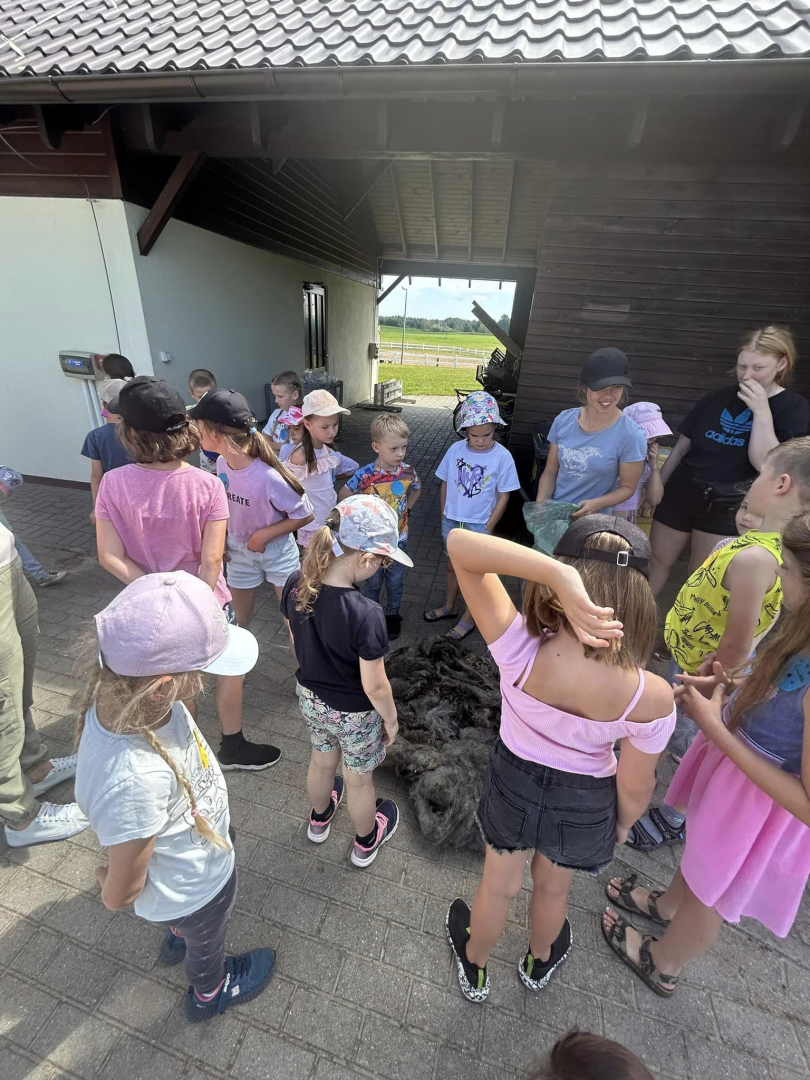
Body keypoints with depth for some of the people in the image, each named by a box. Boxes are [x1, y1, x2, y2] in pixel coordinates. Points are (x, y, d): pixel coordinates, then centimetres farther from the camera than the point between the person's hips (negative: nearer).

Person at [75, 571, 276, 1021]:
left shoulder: (120, 693, -28)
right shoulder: (132, 782, -49)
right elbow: (120, 894, -30)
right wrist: (109, 879, -7)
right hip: (196, 891, -5)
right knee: (208, 946, 32)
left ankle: (178, 939, 73)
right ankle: (210, 993, 64)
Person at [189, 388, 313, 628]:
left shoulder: (269, 477, -32)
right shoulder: (222, 463, -13)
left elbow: (304, 516, -20)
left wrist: (264, 535, -21)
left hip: (277, 553, -5)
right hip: (239, 552, 6)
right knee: (241, 619, 22)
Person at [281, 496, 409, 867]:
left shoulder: (295, 586, -19)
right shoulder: (365, 614, -38)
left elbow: (297, 641, -2)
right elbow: (374, 686, -26)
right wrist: (391, 719, -6)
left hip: (311, 697, 5)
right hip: (354, 713, -5)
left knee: (322, 760, 33)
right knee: (359, 780, 24)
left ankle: (319, 819, 62)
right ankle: (366, 843, 53)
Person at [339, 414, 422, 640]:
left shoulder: (408, 471, -13)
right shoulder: (366, 474, -23)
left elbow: (417, 489, 10)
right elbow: (343, 496, -8)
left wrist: (407, 509, 1)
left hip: (398, 538, 2)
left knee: (395, 582, 19)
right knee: (373, 582, 18)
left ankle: (393, 615, 42)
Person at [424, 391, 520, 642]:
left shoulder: (502, 457, -15)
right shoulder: (456, 450, -7)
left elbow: (503, 496, -10)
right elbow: (445, 484, 3)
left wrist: (487, 528, -11)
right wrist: (443, 517, 6)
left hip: (478, 524, -3)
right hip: (452, 520, 4)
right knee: (452, 565, 21)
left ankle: (468, 619, 28)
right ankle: (449, 607, 42)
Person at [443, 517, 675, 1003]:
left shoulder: (519, 653, -38)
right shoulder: (652, 697, -32)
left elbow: (459, 543, -40)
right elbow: (635, 786, -14)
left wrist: (558, 574, -51)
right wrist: (622, 824, 9)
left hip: (514, 784, 0)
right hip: (586, 805, 1)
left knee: (499, 887, 31)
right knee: (552, 888, 35)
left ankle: (473, 967, 63)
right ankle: (539, 962, 68)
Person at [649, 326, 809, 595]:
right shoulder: (718, 397, 3)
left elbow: (766, 463, -17)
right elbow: (681, 447, 7)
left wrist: (762, 411, -21)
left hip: (728, 507, -3)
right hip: (680, 493, 3)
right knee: (656, 560, 11)